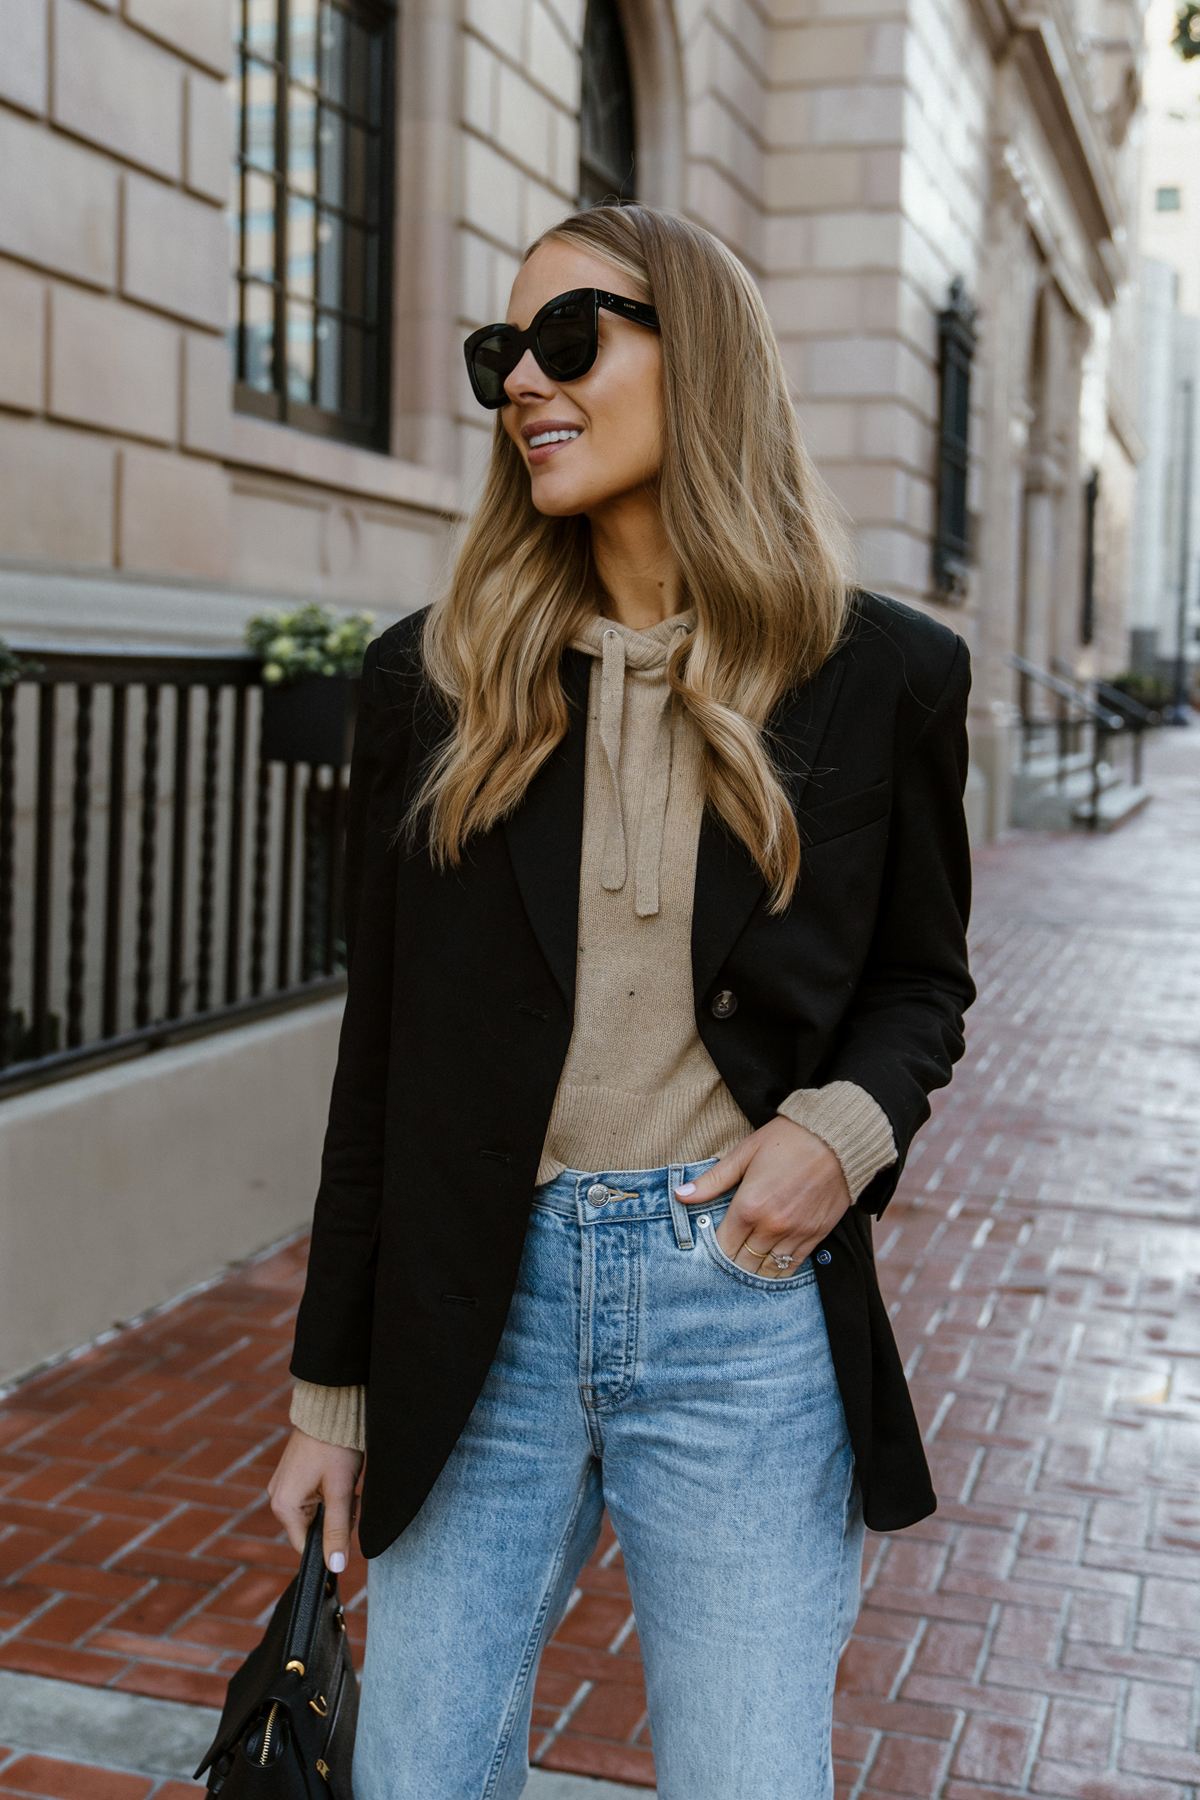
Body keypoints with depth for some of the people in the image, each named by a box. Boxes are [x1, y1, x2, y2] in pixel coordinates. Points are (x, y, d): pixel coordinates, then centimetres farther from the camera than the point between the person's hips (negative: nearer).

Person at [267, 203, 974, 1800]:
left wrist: (848, 1123, -12)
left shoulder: (880, 677, 0)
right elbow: (383, 1046, 6)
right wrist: (332, 1387, 7)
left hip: (745, 1307, -1)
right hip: (479, 1309, 2)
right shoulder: (433, 680, 3)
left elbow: (922, 978, 12)